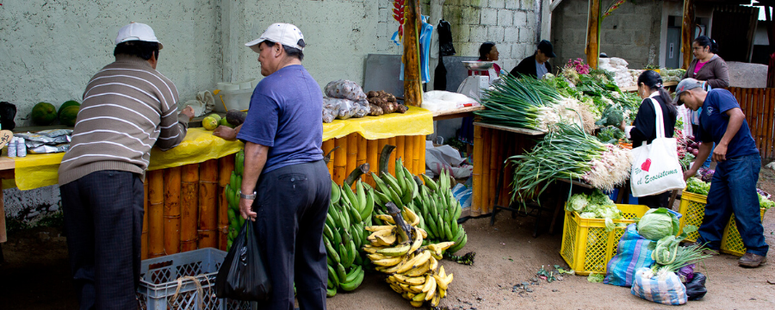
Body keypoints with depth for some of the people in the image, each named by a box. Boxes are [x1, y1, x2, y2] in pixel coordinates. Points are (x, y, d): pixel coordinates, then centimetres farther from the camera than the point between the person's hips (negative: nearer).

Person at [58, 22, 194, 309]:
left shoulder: (97, 80, 27)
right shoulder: (162, 85, 14)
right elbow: (169, 140, 26)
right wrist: (183, 119, 46)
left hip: (70, 174, 5)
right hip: (115, 174, -5)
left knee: (84, 267, 14)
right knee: (116, 273, -1)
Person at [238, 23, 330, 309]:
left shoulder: (270, 87, -13)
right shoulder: (311, 84, 15)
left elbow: (258, 147, -17)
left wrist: (247, 193, -11)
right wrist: (236, 132, 35)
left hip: (284, 180, -9)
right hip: (320, 176, 9)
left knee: (277, 261, 2)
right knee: (312, 256, 17)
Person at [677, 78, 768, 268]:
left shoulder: (717, 95, -6)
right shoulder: (704, 114, 20)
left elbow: (738, 115, -22)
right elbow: (705, 145, 28)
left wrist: (723, 143, -25)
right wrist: (692, 171, 32)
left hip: (743, 158, -9)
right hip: (724, 162, 9)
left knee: (744, 207, -8)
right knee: (715, 204, 13)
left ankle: (757, 251, 2)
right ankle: (707, 243, 25)